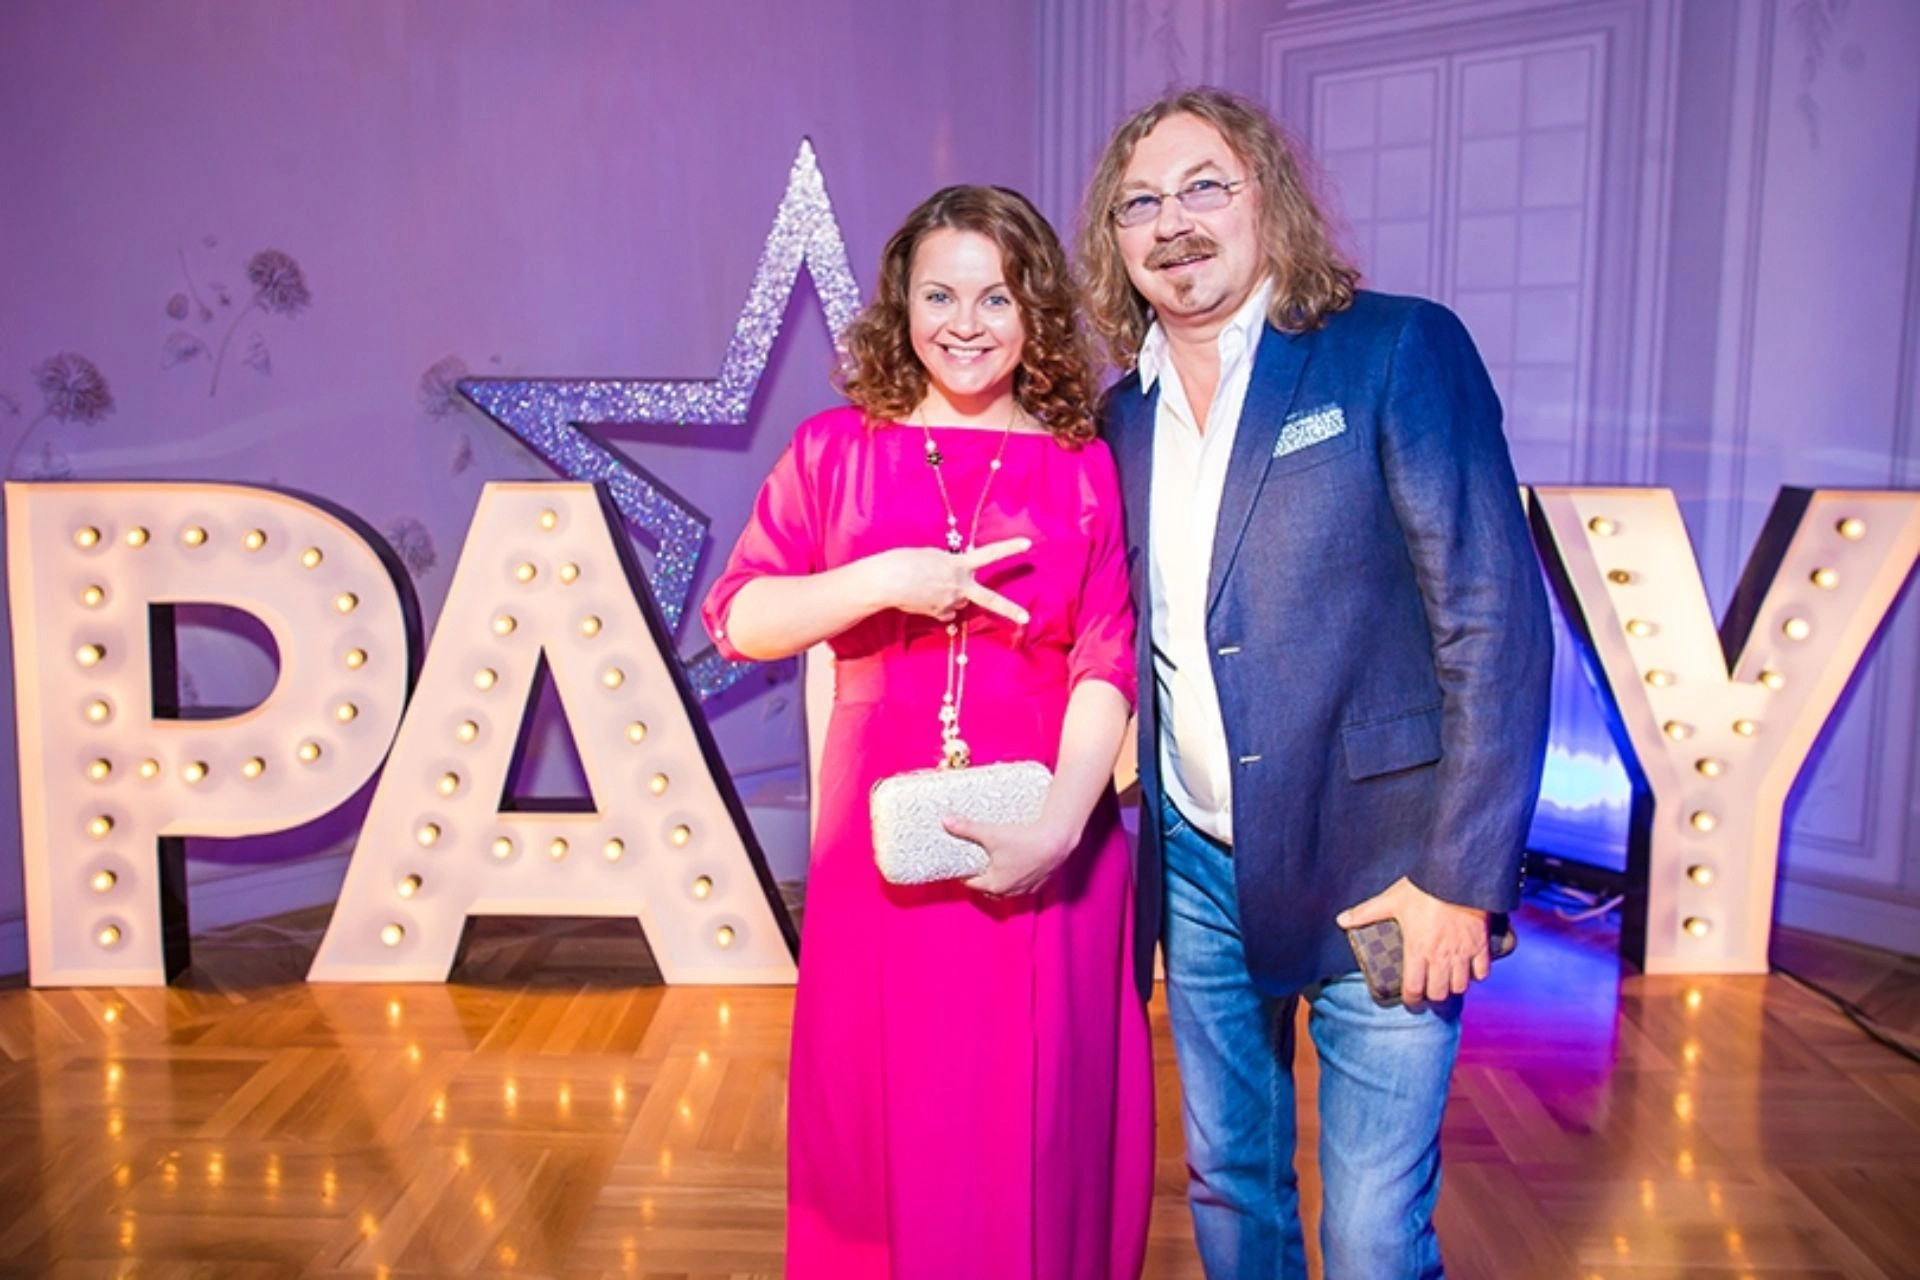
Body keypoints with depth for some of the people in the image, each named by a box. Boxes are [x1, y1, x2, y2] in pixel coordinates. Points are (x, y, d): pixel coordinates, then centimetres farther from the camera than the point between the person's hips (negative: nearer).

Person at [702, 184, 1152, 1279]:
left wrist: (1062, 821, -19)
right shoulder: (837, 451, 4)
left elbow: (1108, 668, -6)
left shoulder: (1088, 471, 2)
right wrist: (884, 580, -15)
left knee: (1041, 1131, 10)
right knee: (884, 1120, 11)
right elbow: (737, 620, -1)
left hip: (1047, 853, 0)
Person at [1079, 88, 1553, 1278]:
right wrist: (1140, 841, 5)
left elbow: (1495, 618, -12)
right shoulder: (1122, 417, 7)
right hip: (1200, 869, 5)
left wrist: (1459, 878, -15)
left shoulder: (1398, 350, -8)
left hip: (1375, 871, -4)